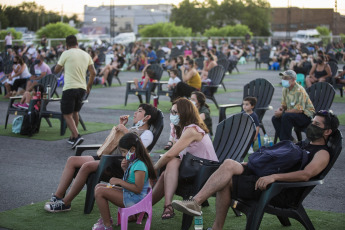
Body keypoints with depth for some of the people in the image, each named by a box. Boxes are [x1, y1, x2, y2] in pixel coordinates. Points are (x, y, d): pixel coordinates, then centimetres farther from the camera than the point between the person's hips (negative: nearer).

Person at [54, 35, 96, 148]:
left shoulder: (66, 54, -5)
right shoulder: (86, 55, 10)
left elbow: (56, 70, 2)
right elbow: (93, 73, 9)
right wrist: (89, 86, 20)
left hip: (69, 88, -6)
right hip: (82, 88, 6)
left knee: (67, 114, -2)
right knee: (75, 112, 21)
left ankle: (77, 136, -19)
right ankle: (73, 137, 27)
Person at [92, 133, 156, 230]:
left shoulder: (139, 165, -22)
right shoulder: (132, 161, 8)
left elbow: (138, 189, -26)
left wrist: (119, 181, -20)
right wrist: (125, 169, 2)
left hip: (134, 199, -11)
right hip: (128, 193, 11)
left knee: (100, 191, -18)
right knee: (99, 186, 11)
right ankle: (105, 218, 14)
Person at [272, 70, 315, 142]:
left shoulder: (300, 91, -21)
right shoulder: (285, 89, 5)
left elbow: (299, 110, -25)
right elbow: (284, 105, 17)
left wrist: (282, 113, -21)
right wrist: (281, 108, -8)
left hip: (306, 116, -9)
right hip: (293, 114, 9)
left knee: (286, 116, -32)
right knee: (275, 118, -9)